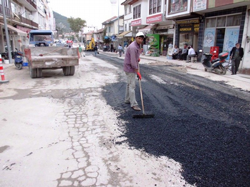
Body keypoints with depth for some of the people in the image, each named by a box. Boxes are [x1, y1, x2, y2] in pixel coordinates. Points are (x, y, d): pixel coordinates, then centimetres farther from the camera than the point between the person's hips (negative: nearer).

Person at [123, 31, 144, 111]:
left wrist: (137, 58, 14)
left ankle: (127, 100, 30)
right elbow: (133, 62, -26)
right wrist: (137, 72, -22)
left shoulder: (137, 45, 9)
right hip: (130, 68, -10)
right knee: (132, 86, -10)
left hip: (131, 68, 10)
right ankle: (134, 104, -7)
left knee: (129, 84, 17)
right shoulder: (133, 47, -23)